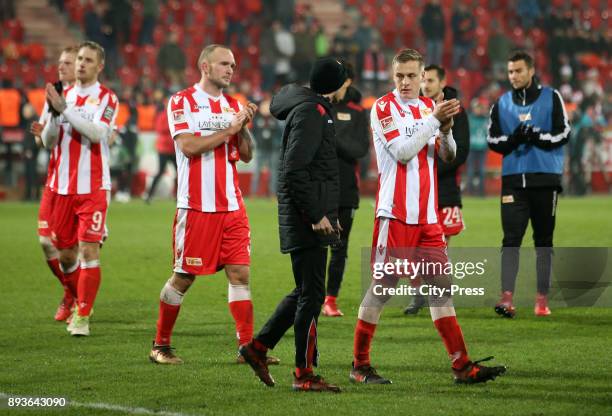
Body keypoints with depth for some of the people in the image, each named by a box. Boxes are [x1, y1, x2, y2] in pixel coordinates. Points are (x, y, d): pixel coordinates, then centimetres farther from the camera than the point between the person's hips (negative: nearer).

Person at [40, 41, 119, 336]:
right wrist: (54, 114, -9)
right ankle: (80, 301, 33)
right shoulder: (64, 96, 12)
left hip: (93, 187, -5)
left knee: (89, 250, -12)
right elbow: (48, 143, 8)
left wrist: (65, 108, -24)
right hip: (62, 187, 5)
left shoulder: (106, 98, -2)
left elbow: (97, 132, -19)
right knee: (65, 254, 10)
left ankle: (82, 317, -8)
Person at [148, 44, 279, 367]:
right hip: (197, 205, -5)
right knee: (184, 277, 0)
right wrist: (229, 129, -14)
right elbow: (188, 146, -16)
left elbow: (246, 155, 11)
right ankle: (160, 346, 13)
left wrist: (245, 126, -6)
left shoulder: (233, 106, 13)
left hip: (232, 205, 5)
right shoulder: (181, 102, -3)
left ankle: (248, 346, 1)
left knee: (240, 273, 0)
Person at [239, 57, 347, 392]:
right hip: (307, 217, -10)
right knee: (311, 293, -6)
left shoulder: (316, 110, 17)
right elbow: (295, 170, -21)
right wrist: (316, 215, -20)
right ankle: (305, 374, -1)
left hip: (307, 216, 10)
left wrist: (327, 211, 19)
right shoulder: (310, 112, -13)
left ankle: (258, 346, 21)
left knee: (305, 291, 16)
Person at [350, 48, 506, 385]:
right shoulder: (383, 108, -5)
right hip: (395, 214, -6)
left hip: (427, 216, 6)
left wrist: (445, 129, -5)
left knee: (441, 287, 5)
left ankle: (462, 366, 6)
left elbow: (448, 155, 14)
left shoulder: (428, 106, 14)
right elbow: (402, 151, -15)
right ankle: (360, 365, 4)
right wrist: (434, 120, -15)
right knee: (382, 287, -4)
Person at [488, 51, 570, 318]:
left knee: (543, 240, 5)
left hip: (545, 178, -1)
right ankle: (507, 298, -14)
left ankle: (542, 299, 10)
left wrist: (535, 137, -16)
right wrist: (513, 139, -13)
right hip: (513, 180, 1)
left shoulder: (551, 98, 3)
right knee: (511, 238, -9)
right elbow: (493, 140, 7)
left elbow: (563, 134, -2)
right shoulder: (502, 104, 10)